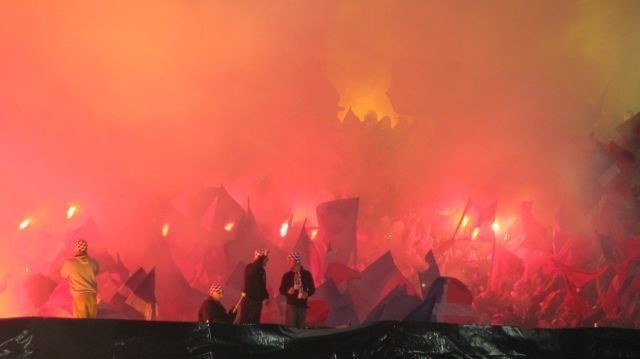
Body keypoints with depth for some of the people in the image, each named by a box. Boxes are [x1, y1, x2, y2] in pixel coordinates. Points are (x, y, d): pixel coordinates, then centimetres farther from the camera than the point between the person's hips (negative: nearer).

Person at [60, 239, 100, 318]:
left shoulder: (69, 263, -14)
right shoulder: (92, 262, -6)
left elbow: (63, 275, 5)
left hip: (79, 296, -3)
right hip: (92, 295, 3)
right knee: (92, 319, 18)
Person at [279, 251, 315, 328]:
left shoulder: (306, 274, 3)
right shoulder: (287, 275, 1)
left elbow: (312, 288, 8)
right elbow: (281, 290, 3)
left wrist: (307, 294, -12)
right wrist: (288, 291, -18)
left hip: (303, 306, 1)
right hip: (291, 306, -1)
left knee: (301, 327, 5)